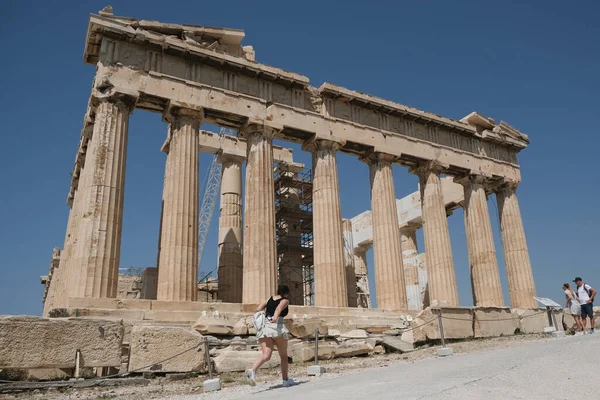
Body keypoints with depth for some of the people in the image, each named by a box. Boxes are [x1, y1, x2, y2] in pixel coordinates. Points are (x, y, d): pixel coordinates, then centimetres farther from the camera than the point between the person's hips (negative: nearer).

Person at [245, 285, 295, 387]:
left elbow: (258, 310, 12)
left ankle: (252, 370, -33)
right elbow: (279, 308, -15)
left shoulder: (269, 299, 22)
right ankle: (285, 380, 23)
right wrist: (275, 317, -33)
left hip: (264, 327, 4)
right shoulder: (285, 301, 8)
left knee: (266, 355, -7)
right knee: (283, 356, 15)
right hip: (277, 327, -4)